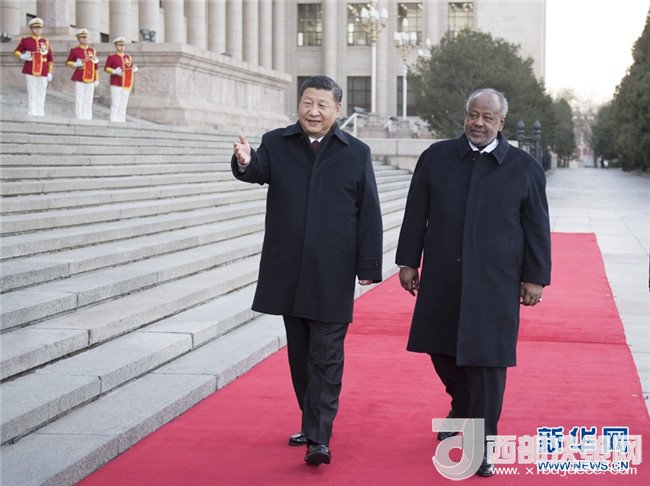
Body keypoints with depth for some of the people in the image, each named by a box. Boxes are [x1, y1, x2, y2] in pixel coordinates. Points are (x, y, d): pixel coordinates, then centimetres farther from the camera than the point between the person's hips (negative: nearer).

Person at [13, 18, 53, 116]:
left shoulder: (45, 42, 9)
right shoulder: (25, 41, 3)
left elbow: (50, 59, 12)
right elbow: (16, 52, 12)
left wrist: (50, 73, 7)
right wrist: (22, 57, -9)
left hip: (43, 73, 2)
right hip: (30, 72, -2)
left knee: (41, 95, 5)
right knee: (32, 95, -3)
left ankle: (40, 115, 10)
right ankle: (32, 115, -1)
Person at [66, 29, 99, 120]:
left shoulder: (92, 51, 13)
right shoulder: (74, 50, 4)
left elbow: (96, 66, 14)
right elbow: (68, 62, 10)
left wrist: (96, 80, 9)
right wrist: (75, 64, -11)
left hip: (90, 80, 3)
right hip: (79, 79, -3)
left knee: (88, 102, 5)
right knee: (79, 101, -5)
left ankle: (88, 119, 8)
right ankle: (80, 119, -2)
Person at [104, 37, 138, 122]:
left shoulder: (128, 57, 14)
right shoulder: (111, 57, 1)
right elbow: (106, 68, 0)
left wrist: (134, 69, -1)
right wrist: (115, 71, -16)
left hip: (126, 85, 5)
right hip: (116, 84, -5)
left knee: (123, 106, 5)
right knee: (115, 105, -7)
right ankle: (113, 122, -5)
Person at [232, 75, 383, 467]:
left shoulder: (356, 153, 1)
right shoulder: (277, 144, 4)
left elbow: (369, 214, 0)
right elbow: (260, 171, -16)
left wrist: (369, 266, -4)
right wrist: (245, 162, -41)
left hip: (332, 274, -3)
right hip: (289, 272, 3)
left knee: (326, 357, -3)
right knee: (300, 354, 14)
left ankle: (320, 438, -3)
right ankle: (312, 422, 28)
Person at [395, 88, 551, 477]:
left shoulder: (525, 168, 2)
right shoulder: (436, 158, 5)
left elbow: (537, 227, 3)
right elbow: (416, 215, 6)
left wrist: (536, 277, 0)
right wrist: (408, 261, 4)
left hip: (494, 284, -2)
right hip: (442, 280, 3)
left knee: (487, 361, -2)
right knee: (442, 350, 14)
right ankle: (462, 409, 42)